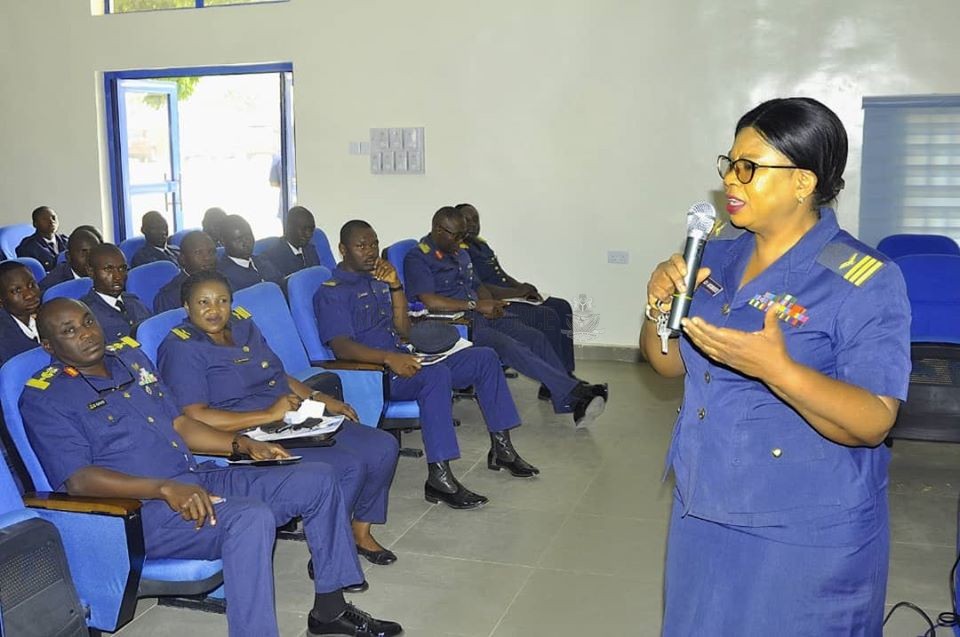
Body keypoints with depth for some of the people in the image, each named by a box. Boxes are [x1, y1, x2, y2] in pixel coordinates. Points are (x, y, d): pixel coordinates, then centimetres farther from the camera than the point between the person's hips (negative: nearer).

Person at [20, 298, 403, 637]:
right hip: (141, 510, -8)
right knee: (251, 517, -35)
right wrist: (165, 489, -29)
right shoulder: (44, 398, -6)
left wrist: (243, 445, 7)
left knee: (317, 479, 1)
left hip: (196, 480, 8)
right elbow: (77, 479, -17)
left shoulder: (130, 357, 15)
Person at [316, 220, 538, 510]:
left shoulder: (377, 281, 19)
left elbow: (404, 331, 14)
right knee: (437, 375, -37)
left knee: (484, 357, 2)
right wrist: (389, 358, -37)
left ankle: (501, 448, 8)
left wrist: (395, 287, 0)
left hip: (401, 361, 9)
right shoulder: (331, 293, -7)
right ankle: (439, 477, -36)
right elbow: (341, 346, -22)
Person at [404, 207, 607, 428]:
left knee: (535, 337, -13)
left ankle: (572, 401, -19)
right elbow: (430, 301, -19)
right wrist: (476, 305, -17)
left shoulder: (460, 253, 21)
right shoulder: (417, 258, -6)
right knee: (507, 345, -29)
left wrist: (490, 305, 3)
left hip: (479, 318, 8)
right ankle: (574, 391, -32)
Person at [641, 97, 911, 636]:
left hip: (806, 535, -6)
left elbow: (874, 424, -21)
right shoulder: (717, 249, 0)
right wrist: (660, 307, -15)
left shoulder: (865, 282, -18)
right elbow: (669, 364, 6)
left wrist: (776, 368, -36)